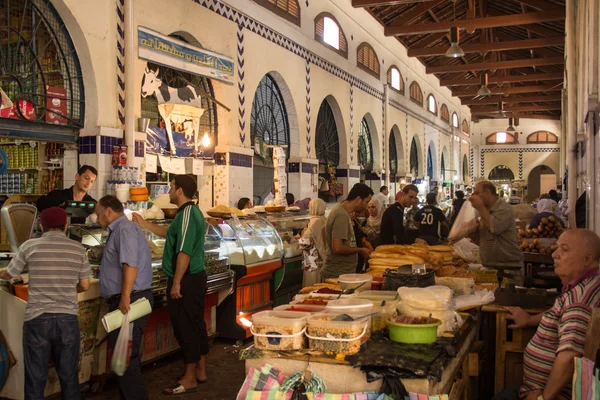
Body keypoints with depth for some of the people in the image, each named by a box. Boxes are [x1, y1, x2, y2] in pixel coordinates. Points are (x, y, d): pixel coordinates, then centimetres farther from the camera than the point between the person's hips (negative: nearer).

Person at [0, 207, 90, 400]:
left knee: (35, 378, 10)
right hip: (68, 319, 1)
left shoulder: (30, 246, -2)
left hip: (37, 319, -1)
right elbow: (85, 285, 4)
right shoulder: (78, 248, 1)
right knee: (69, 376, 12)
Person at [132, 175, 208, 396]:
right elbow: (170, 233, 27)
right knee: (196, 325, 17)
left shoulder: (187, 214, -18)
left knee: (186, 329, -2)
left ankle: (189, 380, 7)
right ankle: (201, 371, 28)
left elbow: (184, 252, -24)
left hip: (186, 280, -10)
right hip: (196, 277, 10)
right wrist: (144, 224, 27)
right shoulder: (193, 212, 14)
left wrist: (176, 283, -21)